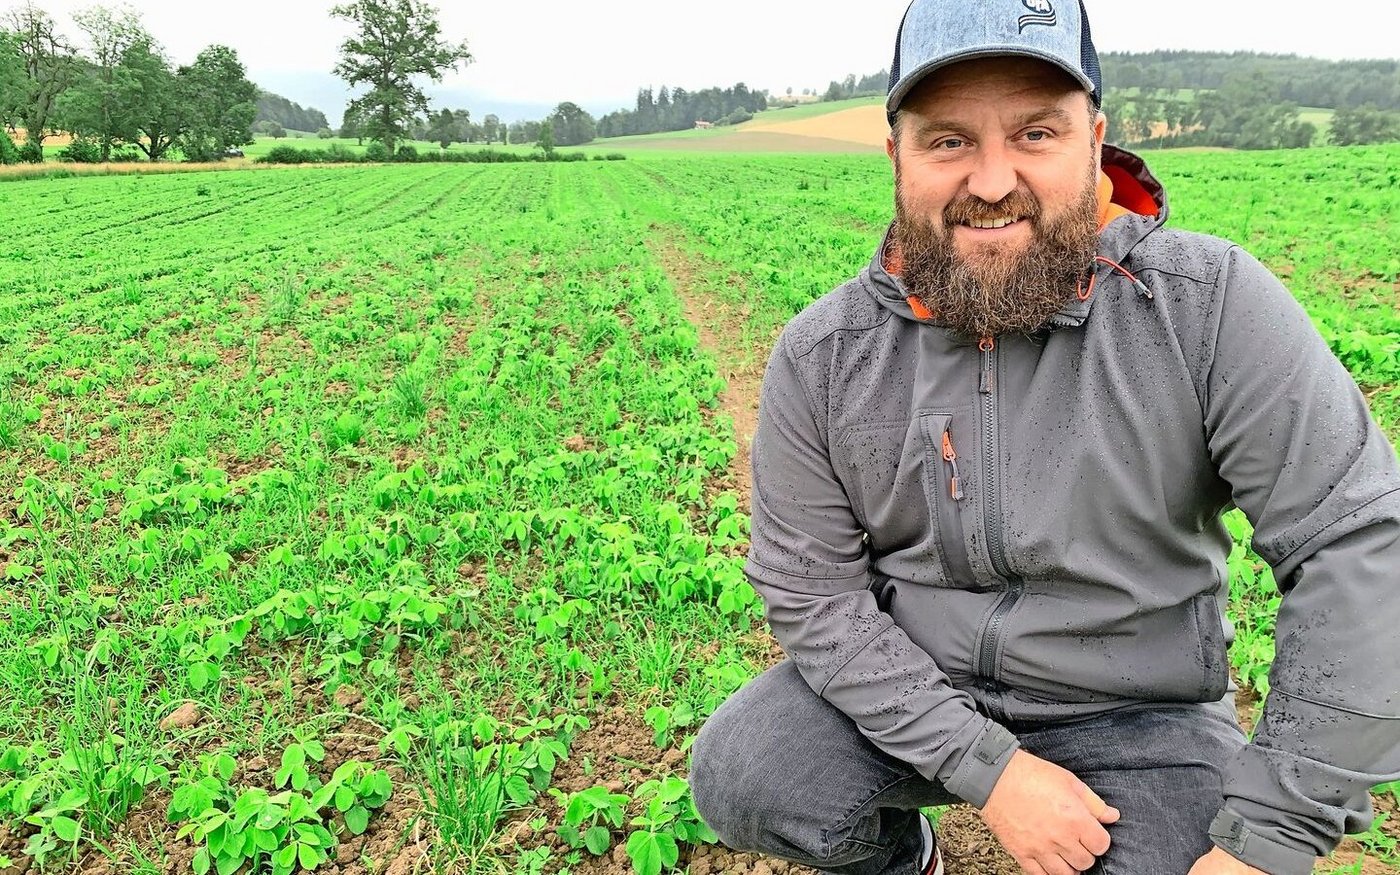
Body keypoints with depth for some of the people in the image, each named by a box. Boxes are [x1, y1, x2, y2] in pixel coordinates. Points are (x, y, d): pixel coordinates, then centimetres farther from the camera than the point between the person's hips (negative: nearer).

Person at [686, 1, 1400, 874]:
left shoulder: (1212, 305, -18)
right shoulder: (820, 358, -12)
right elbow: (813, 591, -10)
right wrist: (985, 767, -18)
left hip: (1136, 713, 0)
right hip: (909, 687, 1)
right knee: (741, 782, -21)